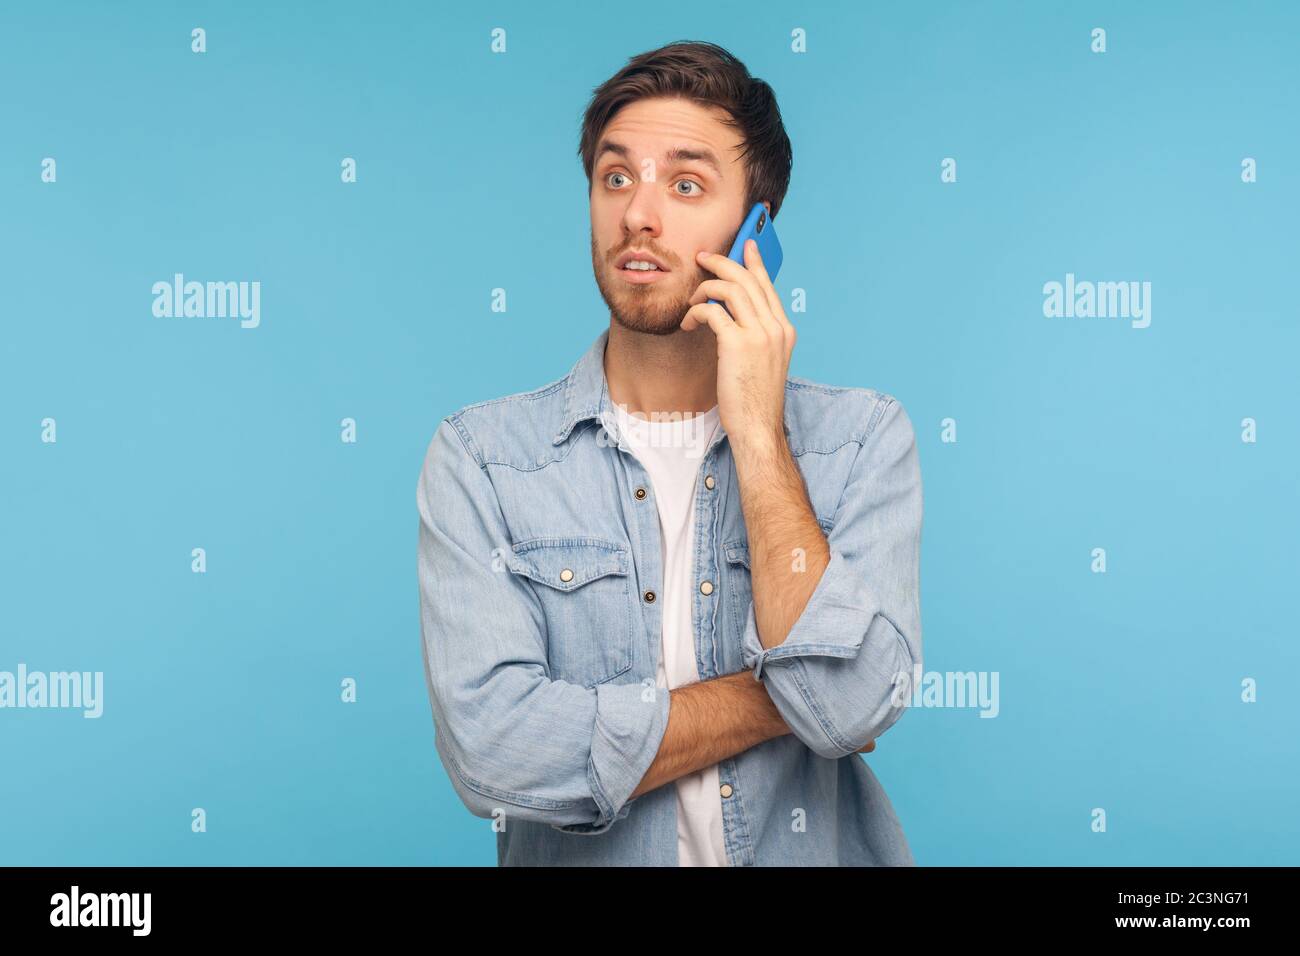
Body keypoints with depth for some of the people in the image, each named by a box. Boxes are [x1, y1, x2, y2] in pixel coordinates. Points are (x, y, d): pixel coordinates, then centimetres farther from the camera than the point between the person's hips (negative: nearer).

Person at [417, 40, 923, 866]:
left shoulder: (863, 436, -1)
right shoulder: (479, 457, -4)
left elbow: (850, 708, -14)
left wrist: (756, 430, -14)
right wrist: (779, 697, -11)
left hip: (821, 849, 1)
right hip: (584, 857, -1)